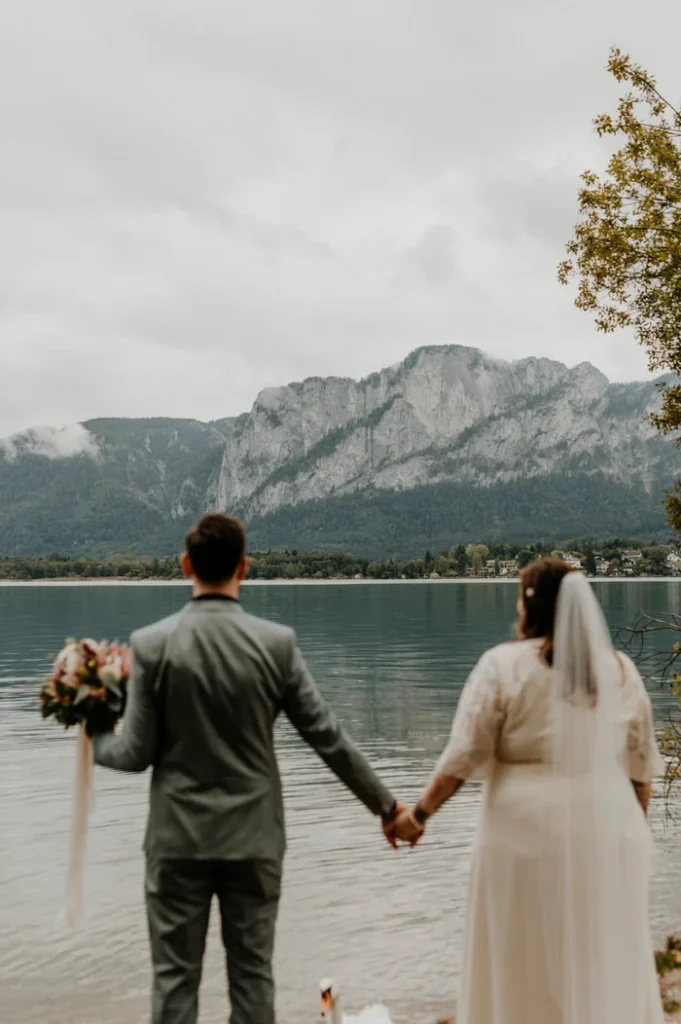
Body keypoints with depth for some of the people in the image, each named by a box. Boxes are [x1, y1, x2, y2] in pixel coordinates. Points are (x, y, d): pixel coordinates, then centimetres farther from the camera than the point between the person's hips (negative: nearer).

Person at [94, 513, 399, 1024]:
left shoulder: (151, 644, -10)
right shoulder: (277, 642, -9)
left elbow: (136, 753, -7)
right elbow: (327, 736, -6)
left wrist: (96, 739, 16)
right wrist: (385, 803, 6)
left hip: (179, 838, 0)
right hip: (253, 838, 1)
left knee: (175, 977, 10)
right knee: (252, 974, 12)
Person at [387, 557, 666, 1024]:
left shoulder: (503, 664, -6)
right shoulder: (621, 669, 5)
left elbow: (464, 757, -7)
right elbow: (641, 768, 8)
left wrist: (419, 813, 4)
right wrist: (634, 829, 21)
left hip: (528, 830, -3)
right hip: (608, 832, 3)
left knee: (523, 965, 11)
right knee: (611, 966, 16)